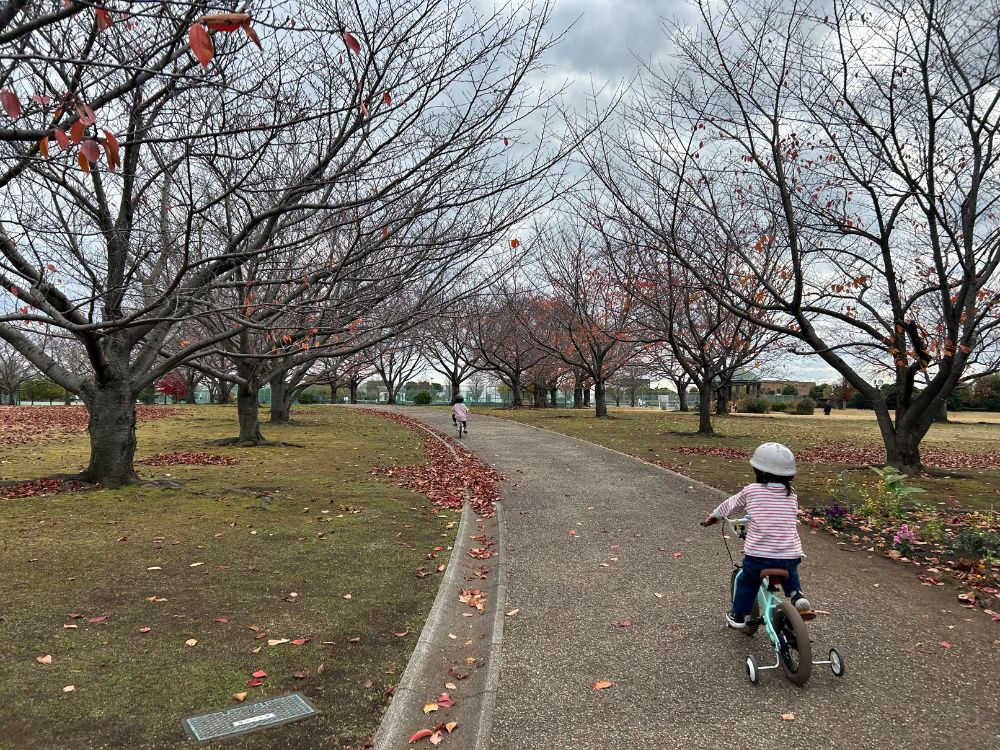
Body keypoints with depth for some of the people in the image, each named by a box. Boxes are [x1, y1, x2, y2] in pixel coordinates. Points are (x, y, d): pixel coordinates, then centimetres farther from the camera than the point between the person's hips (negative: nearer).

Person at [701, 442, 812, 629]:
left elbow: (730, 505, 15)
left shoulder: (751, 491, -2)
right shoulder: (791, 494, 7)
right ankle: (796, 595, 14)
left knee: (747, 582, 25)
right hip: (790, 555, 3)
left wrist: (713, 516, 34)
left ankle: (738, 616, 32)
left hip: (758, 555, -2)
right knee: (790, 575, 36)